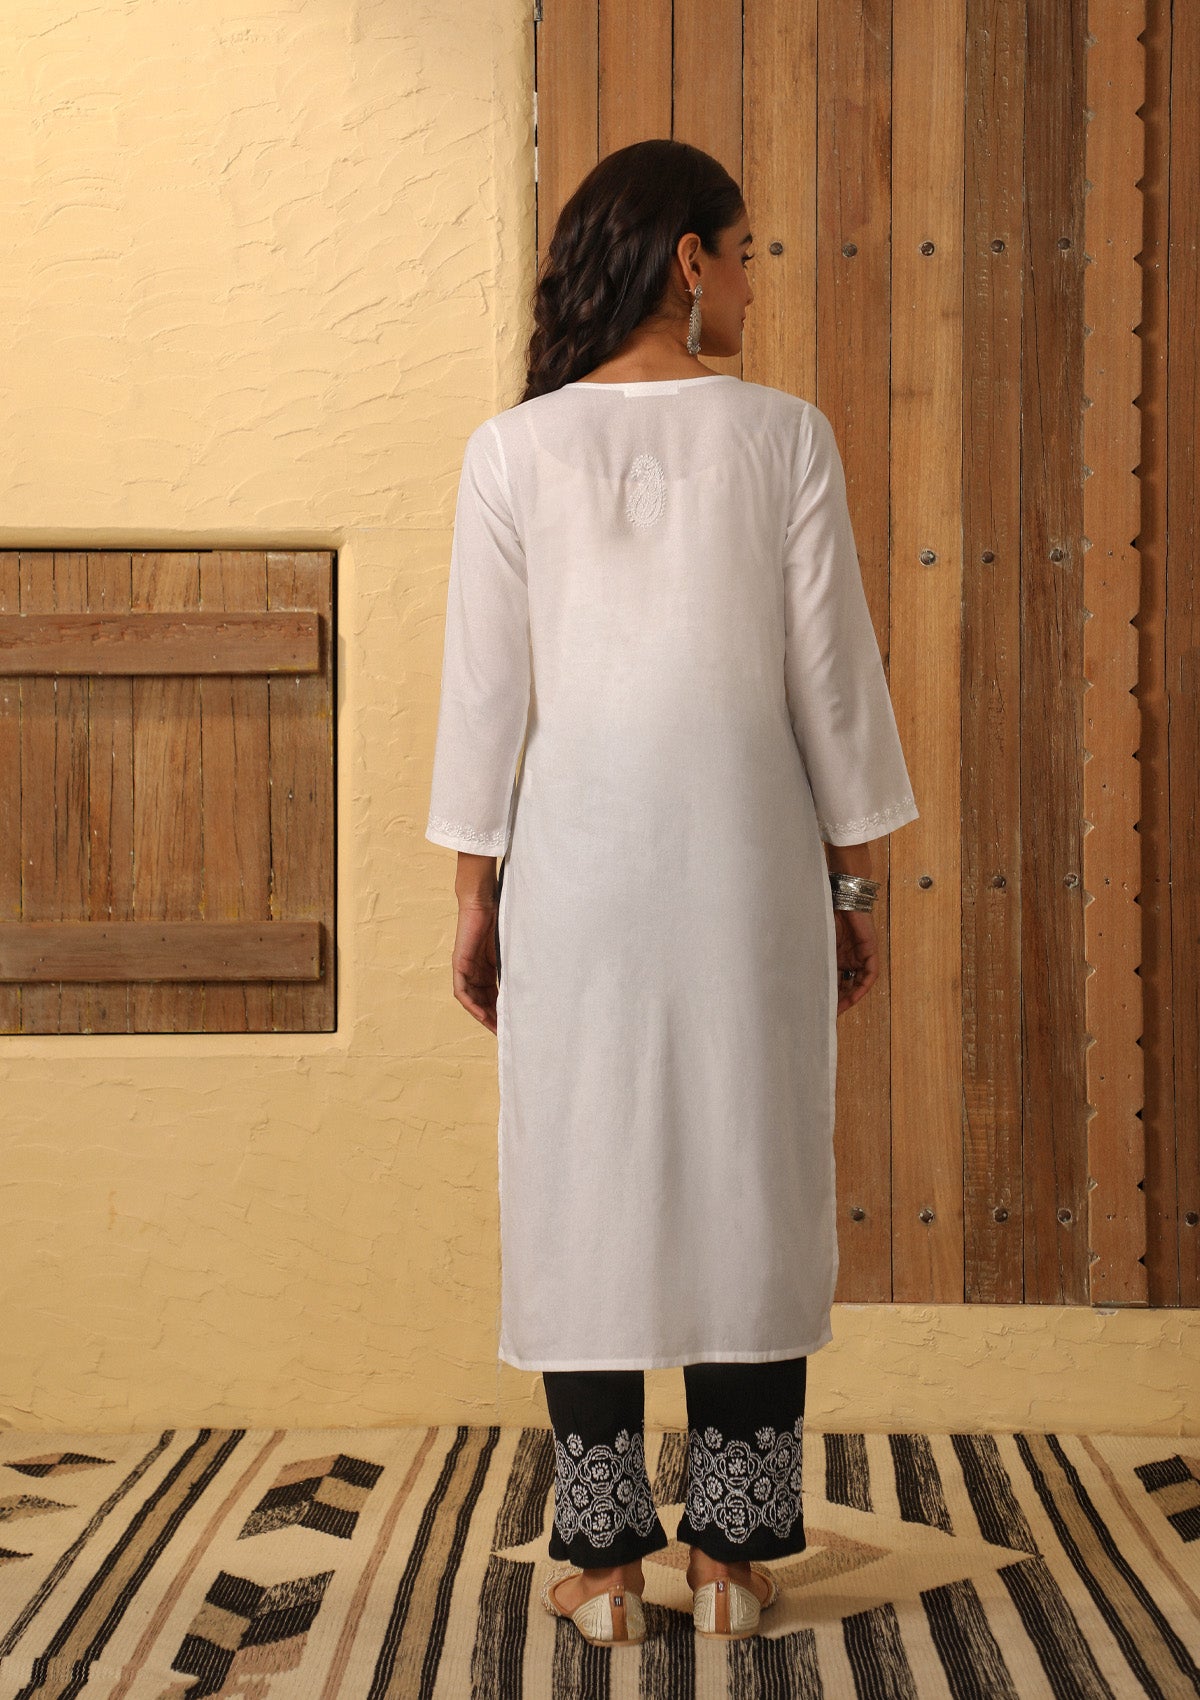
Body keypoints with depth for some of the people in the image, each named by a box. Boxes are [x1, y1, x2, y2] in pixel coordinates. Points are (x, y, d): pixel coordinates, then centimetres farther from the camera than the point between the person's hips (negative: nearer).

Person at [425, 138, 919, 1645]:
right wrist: (852, 881, 7)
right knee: (751, 1179, 9)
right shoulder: (782, 435, -3)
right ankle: (734, 1551, 15)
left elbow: (484, 687, -2)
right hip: (745, 848, 0)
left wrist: (474, 897, 6)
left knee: (585, 1183, 7)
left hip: (576, 855, 0)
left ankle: (602, 1562, 12)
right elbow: (831, 674, -2)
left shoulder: (515, 450, -2)